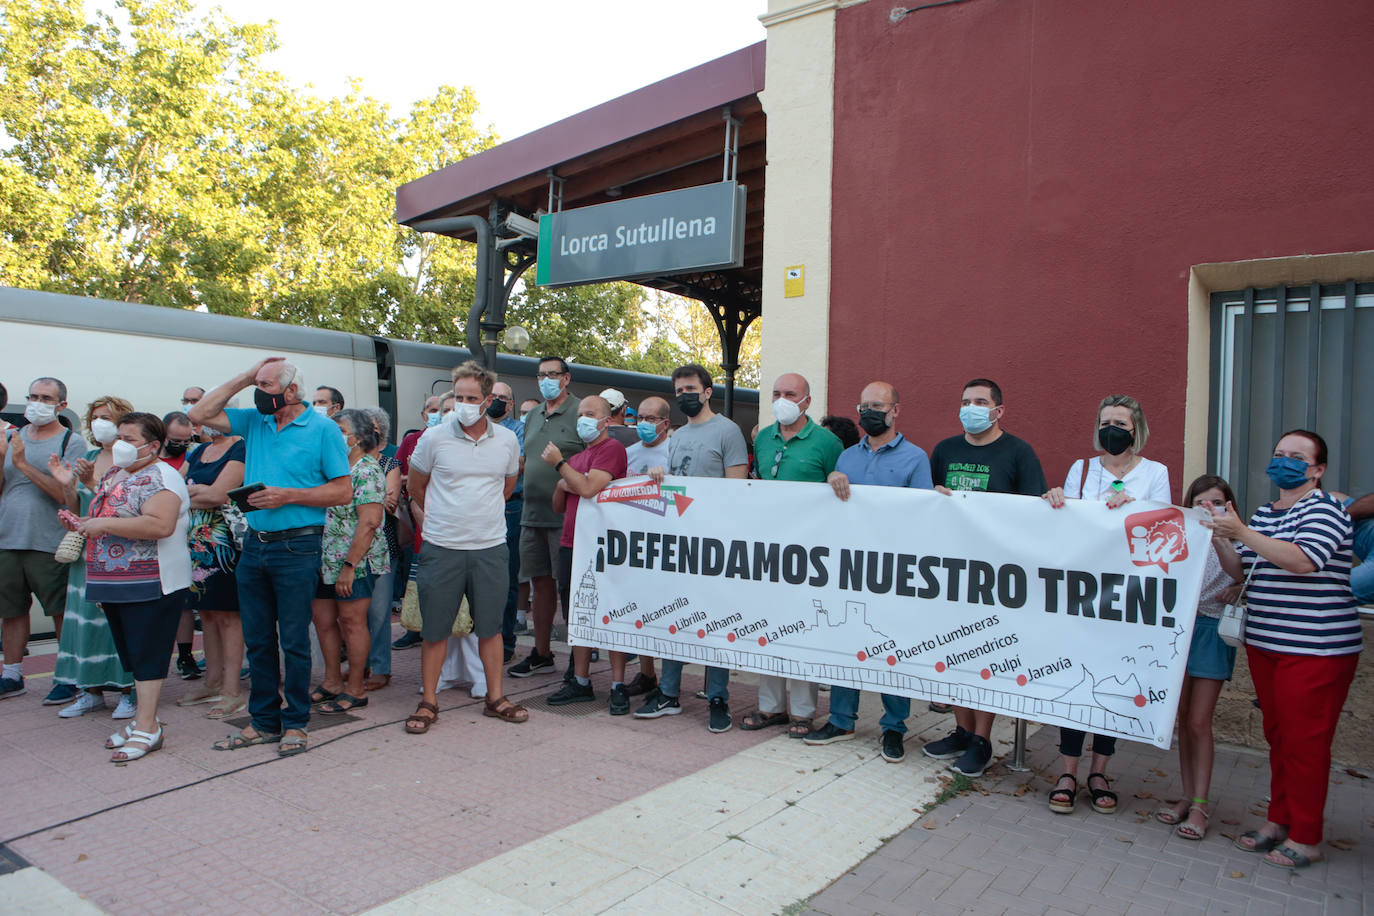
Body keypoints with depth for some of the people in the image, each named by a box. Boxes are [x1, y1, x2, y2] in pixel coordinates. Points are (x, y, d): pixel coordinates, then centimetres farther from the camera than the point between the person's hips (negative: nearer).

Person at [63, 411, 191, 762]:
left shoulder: (160, 477, -13)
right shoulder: (113, 476, 17)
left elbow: (160, 525, -28)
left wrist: (103, 524, -23)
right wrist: (81, 523, 8)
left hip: (151, 584, -9)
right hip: (115, 584, 9)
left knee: (146, 654, -5)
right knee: (131, 654, 14)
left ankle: (147, 728, 1)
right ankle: (145, 716, 24)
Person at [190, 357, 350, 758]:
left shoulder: (323, 429, -6)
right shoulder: (254, 422, 11)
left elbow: (343, 491, -8)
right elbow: (200, 414, 12)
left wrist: (288, 496, -15)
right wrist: (242, 378, 6)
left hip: (297, 547, -6)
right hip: (254, 544, 6)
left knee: (294, 641, 1)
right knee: (257, 640, 12)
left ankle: (295, 723, 14)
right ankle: (264, 721, 24)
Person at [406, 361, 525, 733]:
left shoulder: (507, 441, 3)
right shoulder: (434, 438, -4)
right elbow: (416, 487, 11)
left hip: (491, 548, 2)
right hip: (441, 549, -1)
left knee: (490, 627, 9)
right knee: (434, 629, 5)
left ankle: (495, 698, 22)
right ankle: (428, 703, 19)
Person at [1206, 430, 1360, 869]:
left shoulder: (1324, 510, -8)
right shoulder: (1262, 515, 15)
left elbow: (1304, 559, -25)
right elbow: (1241, 570, 13)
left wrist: (1242, 532, -29)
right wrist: (1219, 541, -5)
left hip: (1316, 648, -7)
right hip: (1265, 643, 7)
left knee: (1305, 740, -1)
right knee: (1278, 734, 14)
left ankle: (1306, 837, 10)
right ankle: (1279, 821, 25)